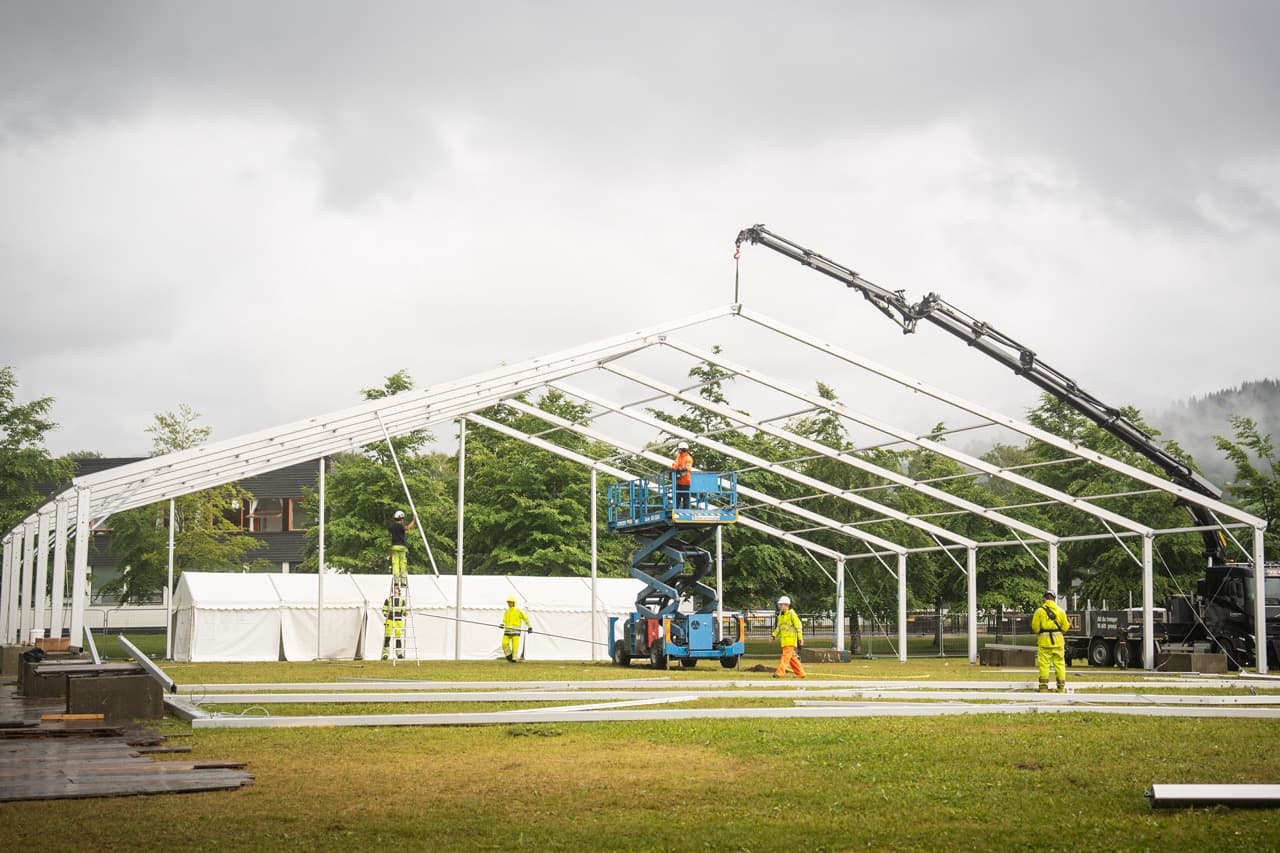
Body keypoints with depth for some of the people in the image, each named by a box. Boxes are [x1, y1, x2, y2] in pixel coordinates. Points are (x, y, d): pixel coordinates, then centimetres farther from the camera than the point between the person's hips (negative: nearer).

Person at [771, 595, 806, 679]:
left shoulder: (791, 614, -8)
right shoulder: (780, 615, 15)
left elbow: (798, 626, -8)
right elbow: (779, 627, 22)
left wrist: (800, 638, -12)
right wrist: (774, 635, 7)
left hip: (791, 639, -8)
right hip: (784, 640, 8)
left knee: (786, 655, -13)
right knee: (792, 657, 10)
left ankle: (780, 672, -20)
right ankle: (800, 673, 16)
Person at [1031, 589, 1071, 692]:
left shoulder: (1039, 610, -4)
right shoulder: (1060, 610, 2)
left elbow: (1035, 627, -3)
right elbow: (1065, 627, 4)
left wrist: (1038, 632, 19)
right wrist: (1069, 624, 26)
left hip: (1044, 640, -2)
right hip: (1058, 641, 2)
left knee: (1044, 664, 2)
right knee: (1059, 663, 8)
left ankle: (1044, 687, 0)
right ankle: (1061, 687, 10)